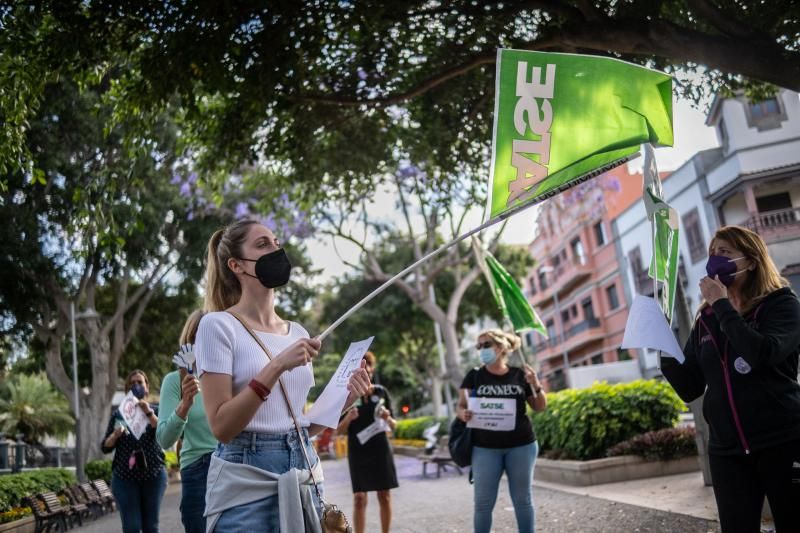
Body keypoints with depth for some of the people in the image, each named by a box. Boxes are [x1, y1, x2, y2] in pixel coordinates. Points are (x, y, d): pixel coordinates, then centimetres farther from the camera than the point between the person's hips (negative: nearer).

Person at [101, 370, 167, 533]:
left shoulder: (156, 411, 7)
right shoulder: (119, 414, 8)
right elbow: (105, 447, 6)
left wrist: (148, 413, -23)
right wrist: (115, 435, -14)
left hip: (153, 475, 0)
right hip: (125, 477, 0)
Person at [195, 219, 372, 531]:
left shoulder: (297, 332, 8)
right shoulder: (219, 325, -8)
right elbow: (222, 427, -16)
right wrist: (276, 367, -23)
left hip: (303, 478, 6)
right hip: (246, 484, -6)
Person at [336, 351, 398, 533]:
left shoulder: (381, 392, 3)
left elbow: (394, 426, 8)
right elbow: (339, 431, 0)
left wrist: (388, 419, -13)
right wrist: (348, 418, -19)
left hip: (380, 450, 2)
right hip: (358, 452, -2)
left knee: (385, 496, 7)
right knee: (359, 498, -3)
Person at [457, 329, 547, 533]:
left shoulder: (520, 375, 3)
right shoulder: (474, 376, 2)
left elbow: (540, 407, 10)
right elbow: (460, 407, 3)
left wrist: (536, 386, -7)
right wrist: (463, 414, -20)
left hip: (522, 445, 1)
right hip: (485, 447, 0)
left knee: (523, 498, 9)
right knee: (483, 501, 3)